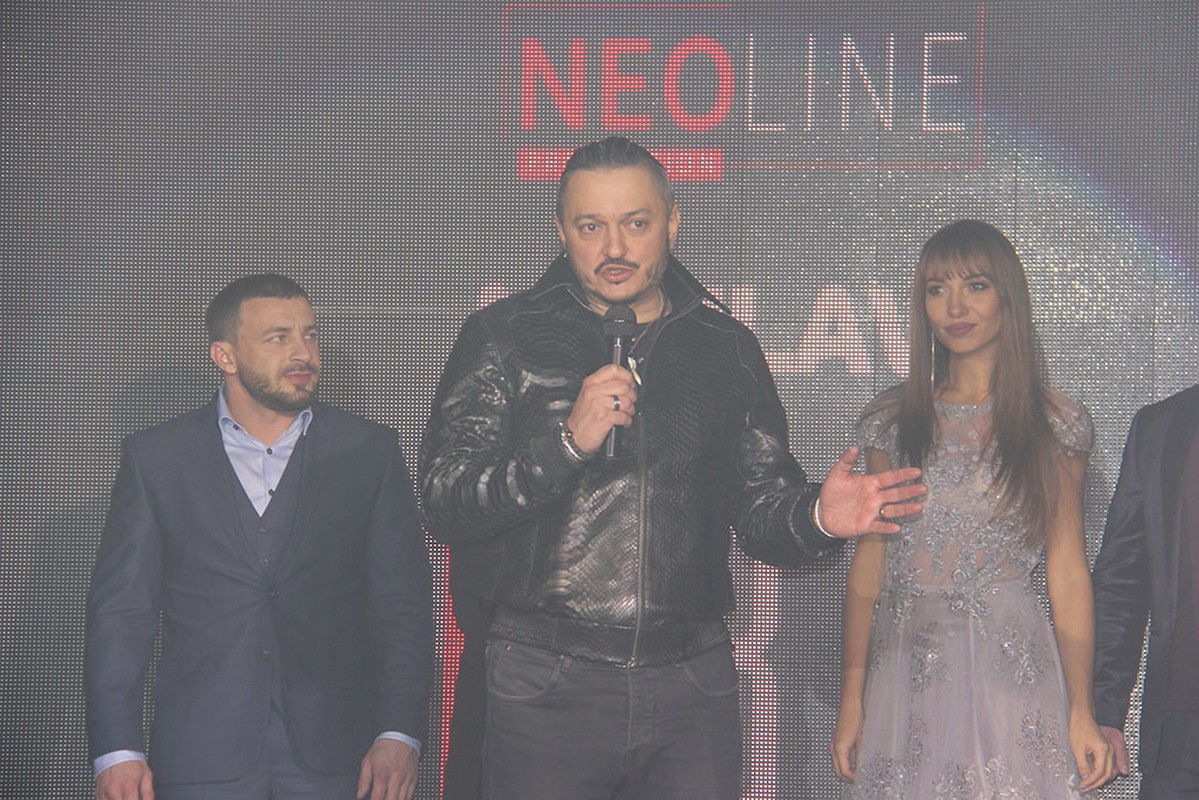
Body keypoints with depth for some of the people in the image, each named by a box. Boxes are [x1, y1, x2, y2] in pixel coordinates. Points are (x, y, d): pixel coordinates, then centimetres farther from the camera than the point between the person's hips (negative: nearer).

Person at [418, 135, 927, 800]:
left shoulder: (726, 347, 9)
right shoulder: (503, 338, 1)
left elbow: (759, 513, 10)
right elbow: (444, 505, -7)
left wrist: (817, 518, -12)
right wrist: (568, 442, -20)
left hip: (693, 686, 2)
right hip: (546, 687, -2)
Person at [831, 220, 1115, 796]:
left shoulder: (1055, 424, 1)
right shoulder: (891, 420, 5)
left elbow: (1067, 570, 1)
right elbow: (868, 561, 6)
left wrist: (1082, 711, -5)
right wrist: (851, 697, 1)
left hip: (1013, 668, -1)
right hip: (906, 667, 2)